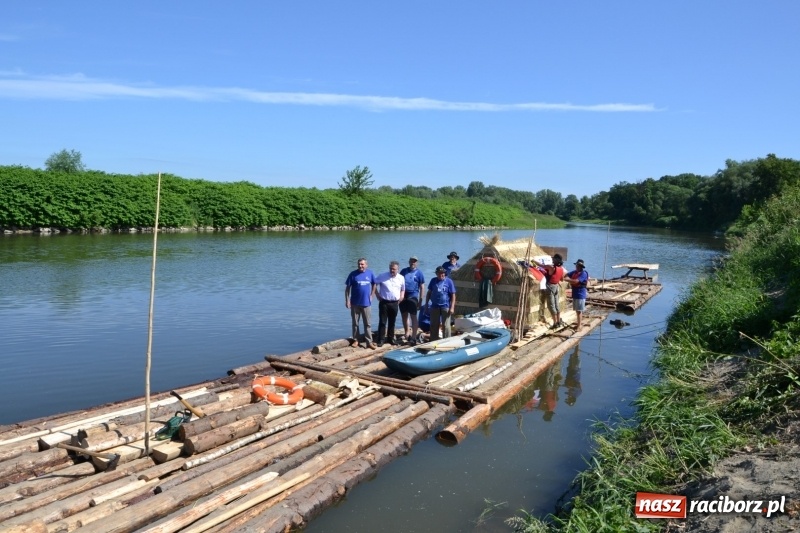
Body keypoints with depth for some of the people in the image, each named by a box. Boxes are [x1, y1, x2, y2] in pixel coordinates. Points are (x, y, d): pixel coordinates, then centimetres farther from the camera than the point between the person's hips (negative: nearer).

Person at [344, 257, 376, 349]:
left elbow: (374, 284, 13)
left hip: (366, 303, 1)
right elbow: (347, 287, -4)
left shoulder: (370, 273, -2)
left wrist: (372, 295, 6)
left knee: (367, 324, 5)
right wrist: (347, 300, -8)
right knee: (355, 323, 9)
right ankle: (355, 340, 21)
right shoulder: (353, 274, -7)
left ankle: (369, 342, 8)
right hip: (355, 303, -1)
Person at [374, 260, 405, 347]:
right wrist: (378, 296, -2)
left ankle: (390, 338, 23)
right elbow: (374, 285, 2)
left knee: (392, 322, 12)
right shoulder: (382, 276, -7)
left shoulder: (401, 278, 3)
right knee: (382, 322, -2)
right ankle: (380, 340, 3)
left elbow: (403, 290, 17)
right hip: (384, 302, -3)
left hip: (394, 303, 3)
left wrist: (401, 298, 2)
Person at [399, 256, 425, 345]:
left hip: (413, 296, -4)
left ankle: (413, 337, -1)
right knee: (404, 315, 13)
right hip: (403, 296, 4)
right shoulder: (404, 271, 9)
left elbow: (422, 287, -1)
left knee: (413, 317, -3)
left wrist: (420, 300, -7)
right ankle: (407, 333, 29)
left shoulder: (419, 273, 0)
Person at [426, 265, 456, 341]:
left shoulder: (449, 281, -4)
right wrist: (426, 304, 9)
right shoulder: (433, 281, 6)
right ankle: (434, 340, 22)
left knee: (446, 325, 2)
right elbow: (429, 293, 12)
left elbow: (453, 295, -4)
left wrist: (452, 307, -10)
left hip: (445, 307, -3)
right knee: (434, 325, 10)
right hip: (434, 306, 3)